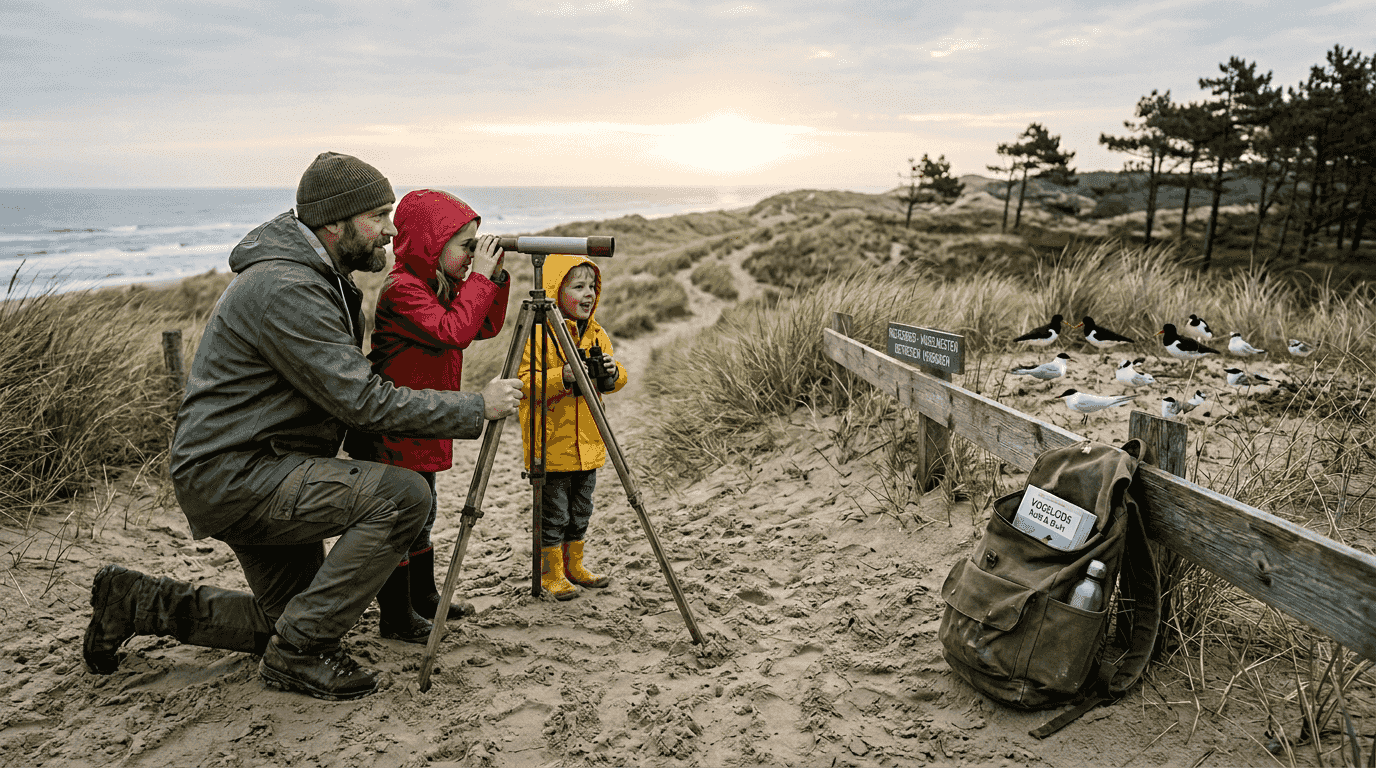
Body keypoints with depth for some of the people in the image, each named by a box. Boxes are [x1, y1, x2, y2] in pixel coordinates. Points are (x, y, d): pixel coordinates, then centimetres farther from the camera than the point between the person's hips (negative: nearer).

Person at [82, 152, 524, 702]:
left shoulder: (321, 278, 10)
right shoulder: (284, 289, -22)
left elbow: (348, 389, 18)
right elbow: (362, 402, -26)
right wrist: (476, 408, -21)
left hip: (262, 470, 10)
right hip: (230, 475, -10)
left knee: (293, 618, 17)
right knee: (403, 495, -26)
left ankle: (137, 603, 27)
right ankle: (298, 653, -12)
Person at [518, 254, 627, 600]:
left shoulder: (597, 333, 9)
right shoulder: (538, 333, -12)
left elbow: (616, 379, 14)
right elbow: (524, 382, -18)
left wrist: (611, 373, -9)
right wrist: (562, 376, -30)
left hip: (587, 444, 7)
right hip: (551, 445, -7)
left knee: (580, 511, 18)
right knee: (553, 513, 3)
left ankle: (574, 566, 33)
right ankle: (551, 574, 18)